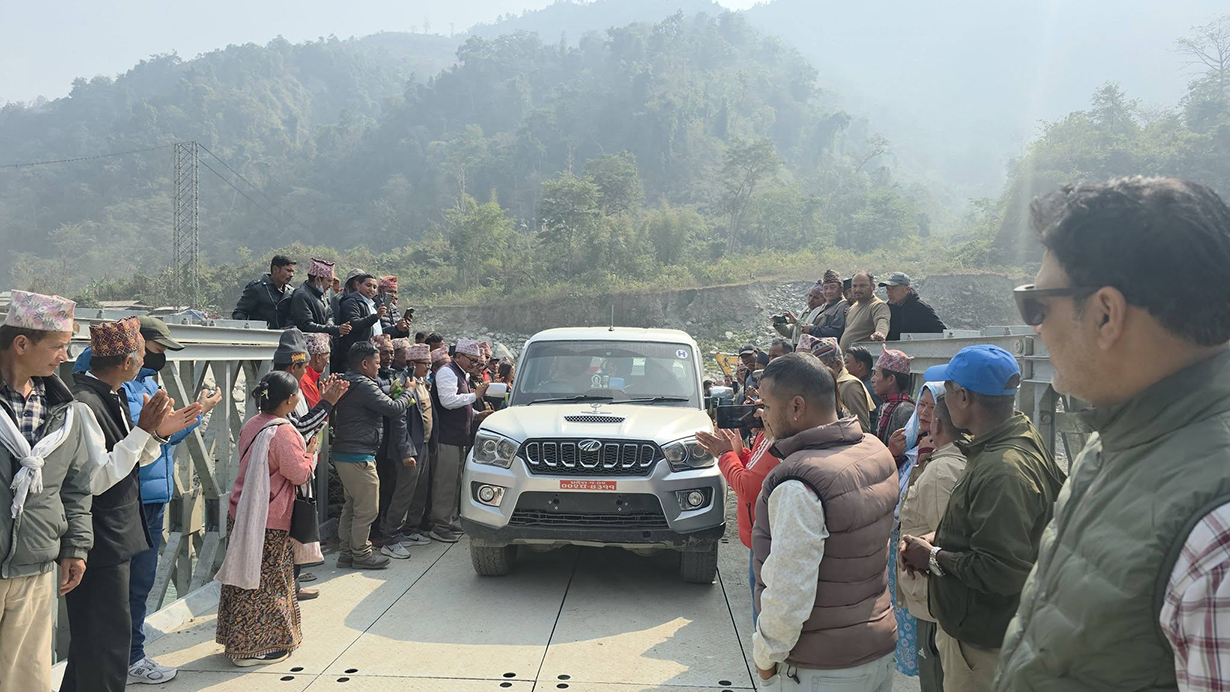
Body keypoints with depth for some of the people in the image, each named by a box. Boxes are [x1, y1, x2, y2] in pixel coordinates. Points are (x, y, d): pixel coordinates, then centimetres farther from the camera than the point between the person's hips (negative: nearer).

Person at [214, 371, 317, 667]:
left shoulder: (251, 425, 6)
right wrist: (310, 451, 1)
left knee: (244, 576, 16)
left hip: (239, 513, 8)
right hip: (269, 522, -8)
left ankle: (236, 640, 28)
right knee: (265, 582, 3)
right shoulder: (284, 433, -20)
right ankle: (253, 648, 12)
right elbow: (300, 474, -15)